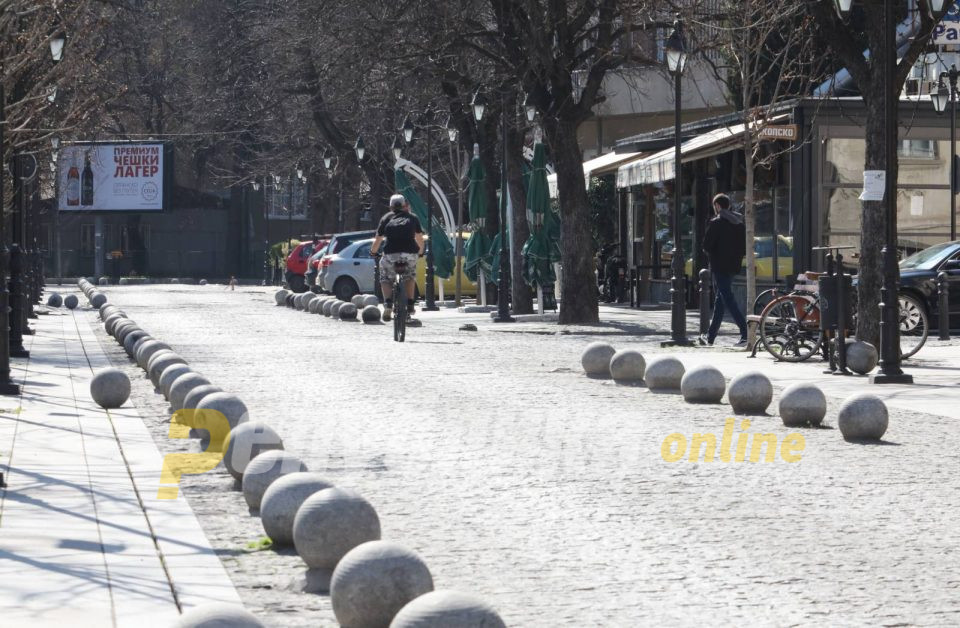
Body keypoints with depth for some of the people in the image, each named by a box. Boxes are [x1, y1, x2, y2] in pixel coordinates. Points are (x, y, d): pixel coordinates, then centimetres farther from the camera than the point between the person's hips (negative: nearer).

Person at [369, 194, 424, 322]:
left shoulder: (386, 218, 18)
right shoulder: (413, 218, 19)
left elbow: (378, 239, 18)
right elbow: (419, 238, 23)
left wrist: (373, 252, 35)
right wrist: (420, 252, 41)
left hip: (390, 254, -1)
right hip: (410, 254, 1)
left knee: (386, 279, 17)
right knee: (409, 277, 26)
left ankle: (388, 304, -5)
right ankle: (410, 305, 18)